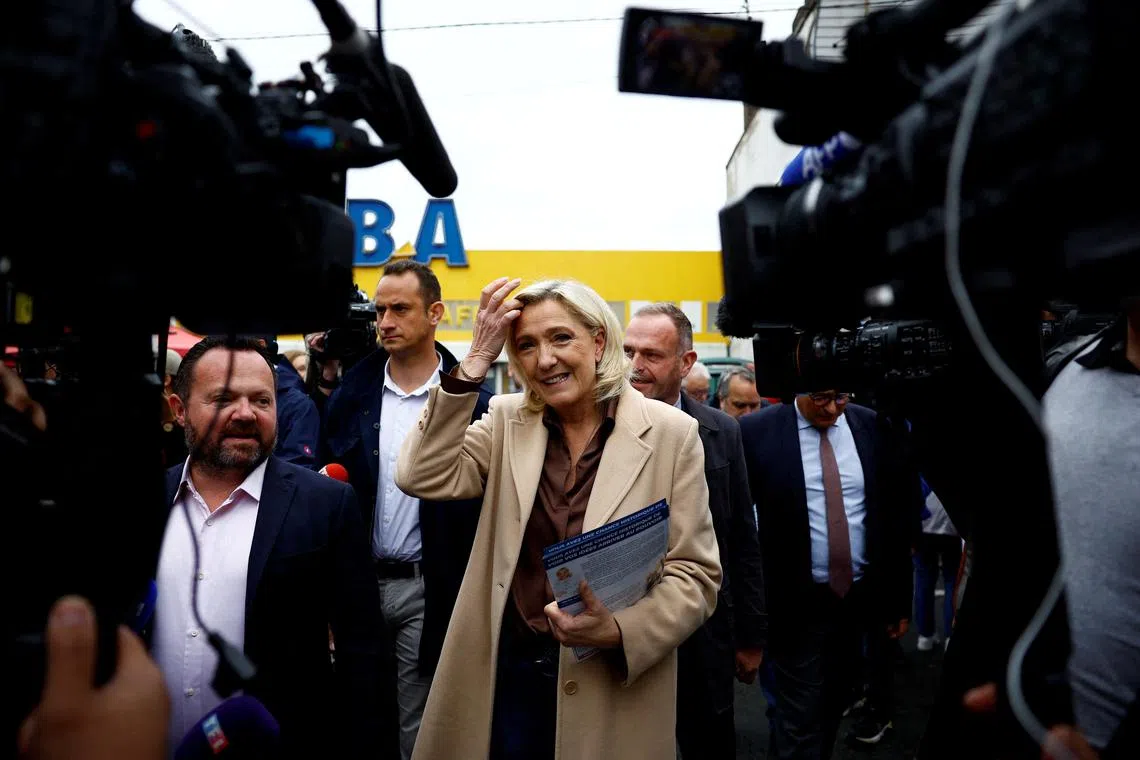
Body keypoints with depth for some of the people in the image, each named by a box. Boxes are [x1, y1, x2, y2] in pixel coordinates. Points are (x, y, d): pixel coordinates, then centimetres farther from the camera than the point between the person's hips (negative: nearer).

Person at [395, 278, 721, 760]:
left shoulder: (671, 432, -7)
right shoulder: (507, 420, 1)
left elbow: (695, 574, -6)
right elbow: (421, 478, -12)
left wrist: (620, 632, -22)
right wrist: (474, 364, -15)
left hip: (615, 682, -2)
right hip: (504, 672, 2)